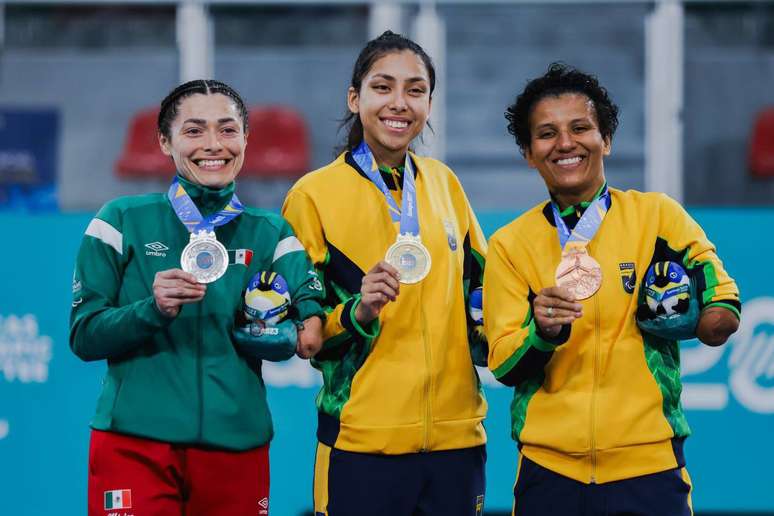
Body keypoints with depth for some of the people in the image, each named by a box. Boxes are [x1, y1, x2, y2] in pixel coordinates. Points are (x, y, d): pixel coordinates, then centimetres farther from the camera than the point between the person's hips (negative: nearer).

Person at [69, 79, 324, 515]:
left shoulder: (270, 234, 9)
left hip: (237, 444, 3)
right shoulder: (123, 222, 2)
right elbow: (84, 336, -2)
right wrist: (152, 310, -18)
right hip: (134, 445, -2)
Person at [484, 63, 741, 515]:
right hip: (549, 470, 1)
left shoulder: (658, 216, 0)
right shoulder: (510, 244, 3)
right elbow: (502, 366, -2)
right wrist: (543, 332, -21)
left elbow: (723, 316, 2)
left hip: (649, 465, -1)